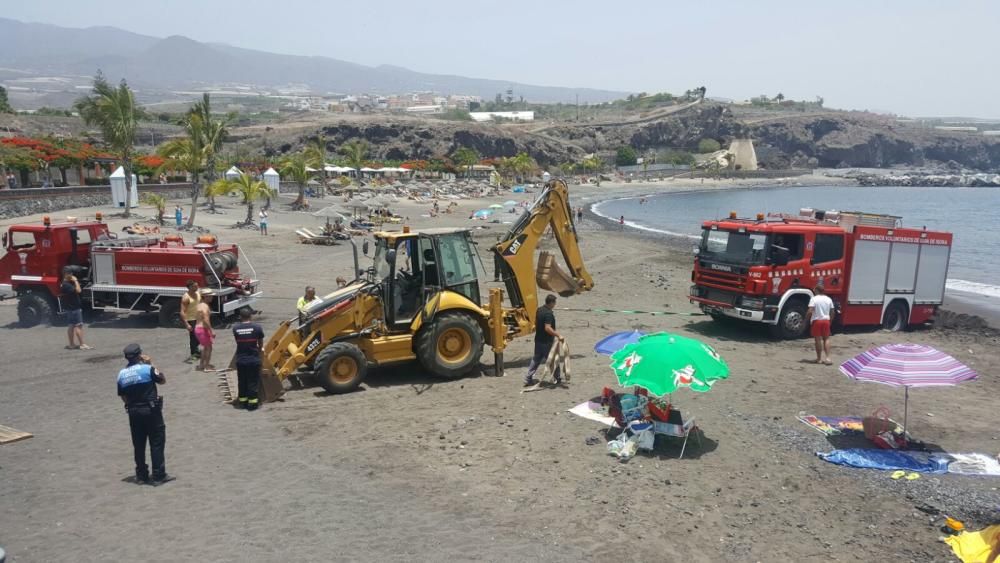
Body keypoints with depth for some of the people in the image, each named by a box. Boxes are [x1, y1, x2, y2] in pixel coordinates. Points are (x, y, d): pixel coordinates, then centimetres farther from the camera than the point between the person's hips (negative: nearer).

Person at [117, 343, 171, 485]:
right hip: (151, 410, -5)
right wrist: (152, 364, 5)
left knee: (138, 445, 14)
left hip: (133, 412, 5)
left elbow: (123, 397, 8)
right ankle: (159, 476, 2)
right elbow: (162, 380, 3)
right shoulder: (147, 368, -12)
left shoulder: (121, 375, 3)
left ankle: (141, 475, 20)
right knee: (157, 443, 1)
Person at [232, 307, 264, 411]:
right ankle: (252, 403, 9)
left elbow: (238, 342, 5)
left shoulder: (235, 329, -4)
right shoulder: (257, 327, -8)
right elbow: (261, 344, 3)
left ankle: (243, 401, 24)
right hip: (254, 360, -2)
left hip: (240, 360, 2)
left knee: (242, 382, 15)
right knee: (253, 382, 7)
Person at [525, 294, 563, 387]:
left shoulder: (539, 310, 5)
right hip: (547, 342, -8)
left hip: (538, 340, 8)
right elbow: (547, 328, -30)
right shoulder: (548, 313, -22)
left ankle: (528, 379, 12)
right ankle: (558, 379, 19)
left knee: (536, 359, 14)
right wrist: (558, 335, -29)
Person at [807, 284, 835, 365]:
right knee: (826, 339, 11)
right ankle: (827, 358, 0)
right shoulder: (829, 299, 6)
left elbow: (810, 311, -18)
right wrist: (830, 320, 21)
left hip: (816, 321, -4)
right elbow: (832, 312, 8)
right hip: (826, 320, 4)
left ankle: (819, 359, 10)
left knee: (818, 339, 5)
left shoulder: (814, 299, -10)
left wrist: (806, 319, -6)